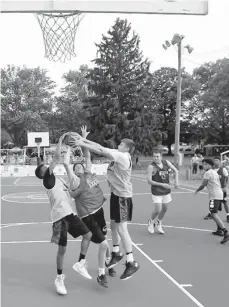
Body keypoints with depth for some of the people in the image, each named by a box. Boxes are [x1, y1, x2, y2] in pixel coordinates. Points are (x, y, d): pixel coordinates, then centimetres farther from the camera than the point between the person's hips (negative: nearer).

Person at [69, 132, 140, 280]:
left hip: (123, 196, -9)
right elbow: (100, 147, 4)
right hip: (116, 194, 9)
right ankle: (117, 253, 36)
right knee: (113, 225, 18)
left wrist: (82, 144, -23)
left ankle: (132, 262, 0)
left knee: (121, 229, -7)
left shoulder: (123, 157, -20)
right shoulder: (118, 155, 5)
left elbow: (100, 150, -25)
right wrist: (83, 139, -4)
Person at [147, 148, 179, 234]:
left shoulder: (166, 163, -3)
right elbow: (149, 181, -18)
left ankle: (158, 224, 36)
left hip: (166, 190, 5)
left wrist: (176, 181, 0)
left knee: (165, 209, 13)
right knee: (157, 210, -9)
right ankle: (151, 222, 22)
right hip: (156, 191, -5)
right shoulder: (151, 167, -17)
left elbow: (175, 170, 12)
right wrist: (162, 184, -21)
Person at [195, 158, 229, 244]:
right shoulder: (215, 172, 20)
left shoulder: (207, 173, -8)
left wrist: (197, 190, 11)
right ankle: (219, 230, 32)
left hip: (214, 195, -10)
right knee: (215, 213, 24)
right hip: (220, 194, 10)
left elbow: (203, 185, -6)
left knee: (214, 214, -15)